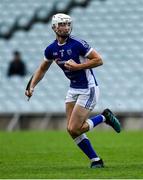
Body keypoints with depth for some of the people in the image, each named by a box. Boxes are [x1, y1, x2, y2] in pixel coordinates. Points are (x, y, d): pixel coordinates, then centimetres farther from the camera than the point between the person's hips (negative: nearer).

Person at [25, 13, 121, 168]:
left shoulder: (78, 44, -18)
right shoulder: (51, 49, 1)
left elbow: (99, 60, -16)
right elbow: (42, 69, 17)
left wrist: (78, 66, -21)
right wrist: (32, 86, 5)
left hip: (88, 90, -7)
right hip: (73, 90, 7)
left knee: (74, 129, -12)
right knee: (72, 130, 2)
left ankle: (104, 117, 9)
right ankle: (95, 160, 13)